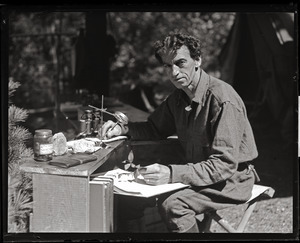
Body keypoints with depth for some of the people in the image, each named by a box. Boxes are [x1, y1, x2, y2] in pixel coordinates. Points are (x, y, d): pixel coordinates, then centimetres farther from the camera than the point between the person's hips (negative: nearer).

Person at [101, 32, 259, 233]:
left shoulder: (223, 99, -24)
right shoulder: (178, 98, 3)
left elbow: (225, 165, -29)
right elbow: (155, 128, 20)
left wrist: (172, 174, -37)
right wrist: (123, 129, -1)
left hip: (233, 178, -7)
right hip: (199, 170, 8)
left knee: (172, 204, -27)